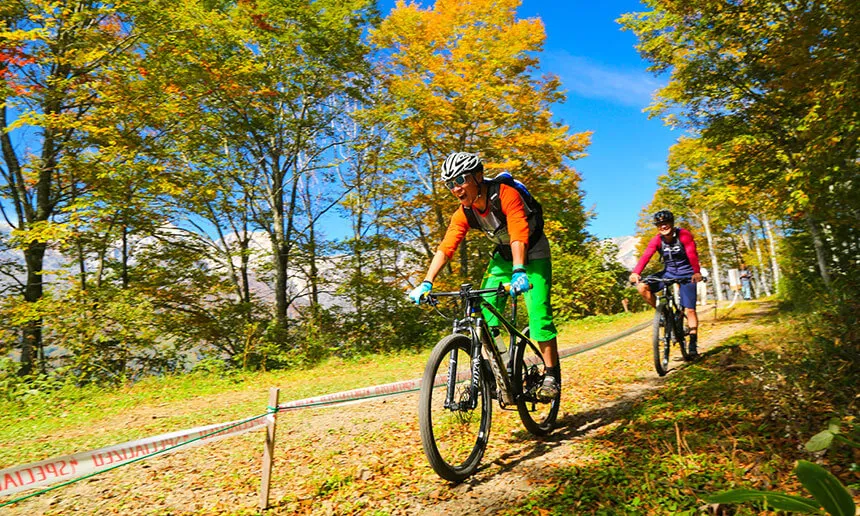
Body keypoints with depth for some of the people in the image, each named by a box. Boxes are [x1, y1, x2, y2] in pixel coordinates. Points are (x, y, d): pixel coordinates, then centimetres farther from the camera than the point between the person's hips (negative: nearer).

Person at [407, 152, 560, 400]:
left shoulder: (506, 195, -29)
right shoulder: (463, 214, -12)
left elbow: (519, 236, -40)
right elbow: (445, 247, -19)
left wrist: (519, 272, -54)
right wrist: (426, 283, -31)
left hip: (533, 252, -5)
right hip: (503, 254, 5)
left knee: (538, 314, -14)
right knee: (485, 305, -12)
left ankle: (552, 375, 2)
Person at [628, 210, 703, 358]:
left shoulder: (684, 235, -19)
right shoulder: (657, 240, -11)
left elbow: (692, 255, -32)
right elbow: (646, 256, -26)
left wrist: (696, 272, -49)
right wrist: (635, 273, -43)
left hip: (686, 273, -3)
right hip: (668, 272, 3)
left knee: (690, 310, -7)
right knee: (642, 287, -20)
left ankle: (693, 344, 5)